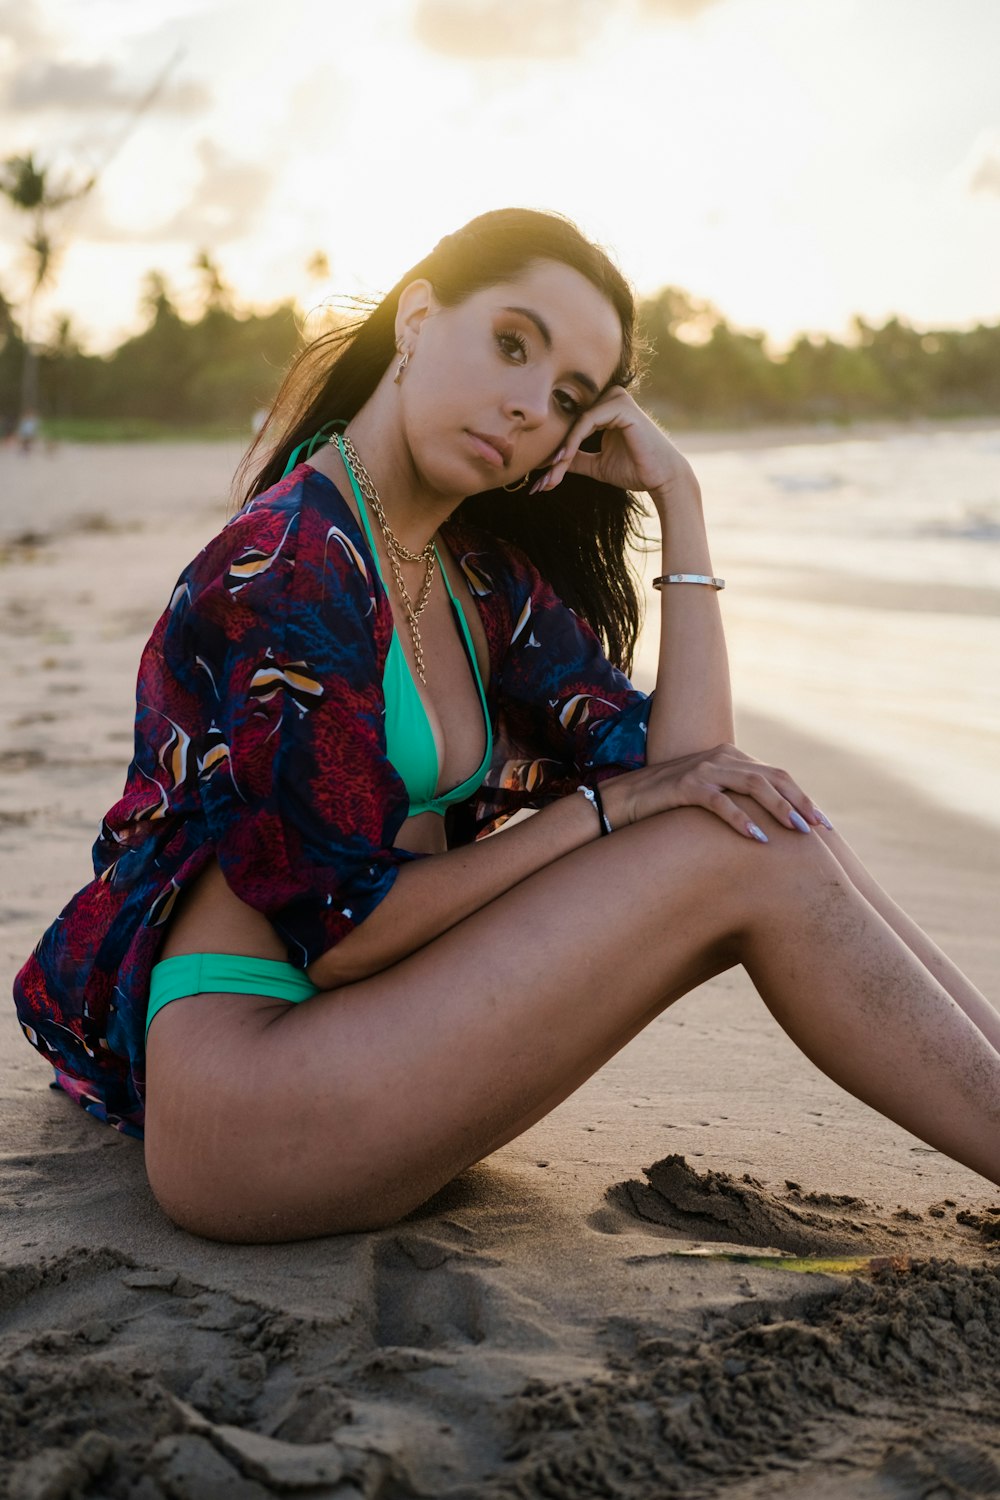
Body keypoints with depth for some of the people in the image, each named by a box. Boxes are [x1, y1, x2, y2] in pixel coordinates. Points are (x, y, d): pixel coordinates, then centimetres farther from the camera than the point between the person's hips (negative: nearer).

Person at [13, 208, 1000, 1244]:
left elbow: (680, 764, -3)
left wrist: (677, 499, -1)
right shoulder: (287, 565, -16)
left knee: (760, 810, -4)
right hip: (240, 1102, -8)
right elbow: (342, 929, -17)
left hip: (370, 1031, 8)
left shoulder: (484, 578, 10)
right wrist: (601, 809, -11)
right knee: (745, 860, -17)